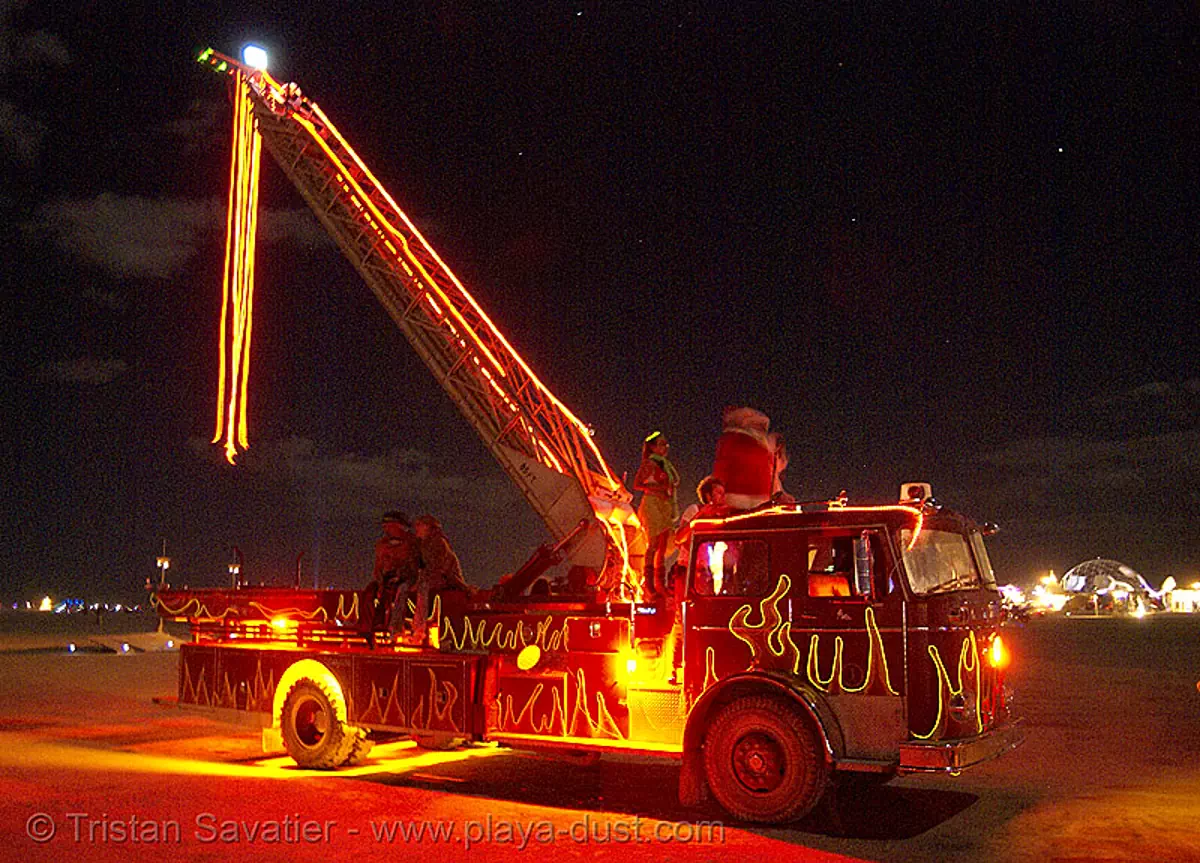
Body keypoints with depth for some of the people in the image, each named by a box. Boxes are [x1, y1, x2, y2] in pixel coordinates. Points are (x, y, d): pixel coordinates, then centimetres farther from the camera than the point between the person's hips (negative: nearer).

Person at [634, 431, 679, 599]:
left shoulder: (666, 464, 17)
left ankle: (660, 584, 12)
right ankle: (648, 584, -4)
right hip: (652, 506, -7)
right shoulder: (648, 464, -6)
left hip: (665, 507, 7)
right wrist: (659, 488, -18)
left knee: (663, 547, 7)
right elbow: (636, 485, -11)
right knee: (653, 545, -8)